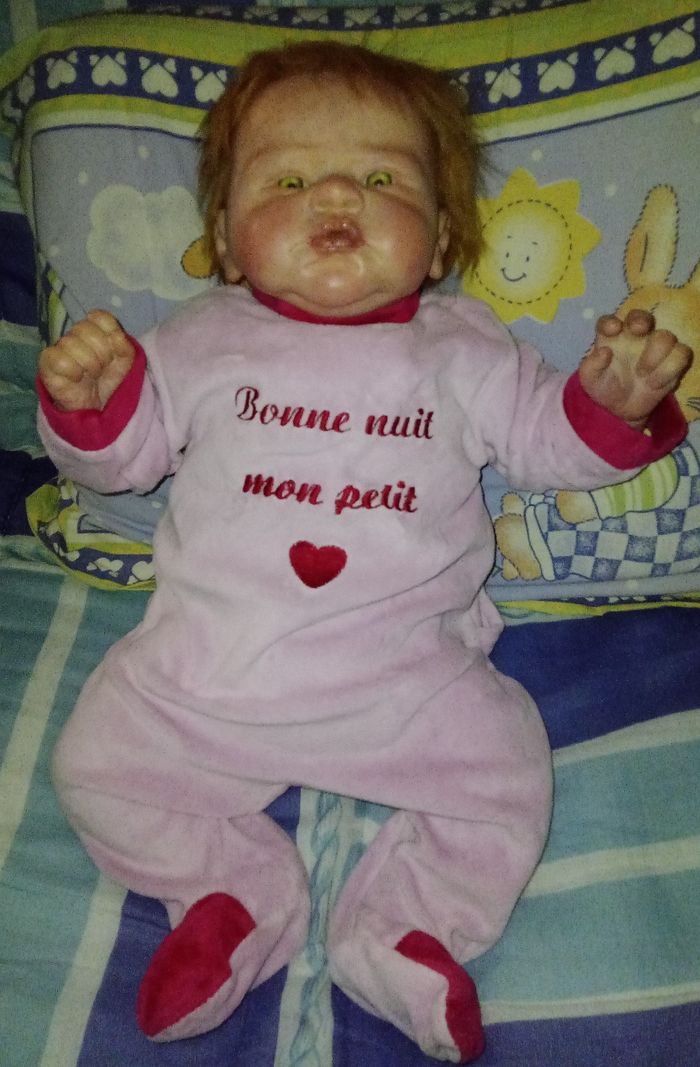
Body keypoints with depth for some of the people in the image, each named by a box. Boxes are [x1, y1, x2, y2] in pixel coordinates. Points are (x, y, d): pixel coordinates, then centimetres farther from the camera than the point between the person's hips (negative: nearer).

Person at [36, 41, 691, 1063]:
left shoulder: (462, 349, 4)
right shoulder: (205, 340, 4)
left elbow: (547, 440, 9)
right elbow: (125, 452, 10)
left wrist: (614, 398, -12)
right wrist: (89, 397, -12)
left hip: (406, 675, 0)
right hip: (208, 665, 1)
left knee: (507, 775, -12)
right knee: (97, 764, -4)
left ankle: (403, 931, 9)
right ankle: (240, 896, 12)